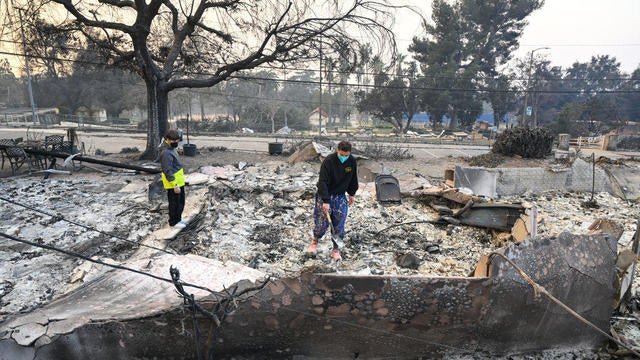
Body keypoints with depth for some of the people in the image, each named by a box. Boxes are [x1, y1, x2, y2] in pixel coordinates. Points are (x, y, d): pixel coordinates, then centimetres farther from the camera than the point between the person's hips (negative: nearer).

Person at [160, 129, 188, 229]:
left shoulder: (170, 148, 8)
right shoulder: (166, 152, -24)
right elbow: (168, 171, -26)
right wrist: (175, 185, -26)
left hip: (179, 181, 10)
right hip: (173, 182, -10)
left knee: (181, 200, 21)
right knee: (174, 202, 4)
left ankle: (178, 218, 36)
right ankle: (173, 222, 19)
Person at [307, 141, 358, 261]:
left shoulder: (352, 162, -7)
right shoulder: (328, 161, -22)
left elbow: (353, 179, 10)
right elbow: (323, 182, -25)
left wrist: (352, 194, 13)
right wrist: (325, 201, -30)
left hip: (340, 195, 4)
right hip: (325, 194, -4)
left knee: (339, 224, 1)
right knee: (323, 222, -5)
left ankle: (336, 249, 16)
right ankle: (315, 241, 25)